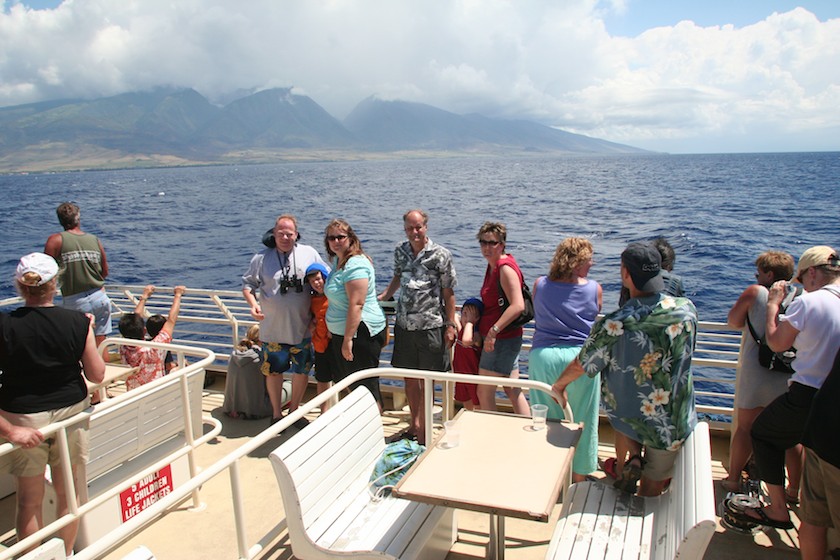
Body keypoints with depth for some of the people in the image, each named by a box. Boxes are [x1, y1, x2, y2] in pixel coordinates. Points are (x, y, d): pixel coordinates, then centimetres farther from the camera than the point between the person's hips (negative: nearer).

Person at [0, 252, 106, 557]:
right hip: (71, 411, 1)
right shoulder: (78, 322, -13)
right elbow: (97, 375, -5)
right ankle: (66, 553, 35)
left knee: (29, 500, 16)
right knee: (68, 492, 19)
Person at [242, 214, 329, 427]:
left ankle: (294, 410, 34)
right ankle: (276, 413, 30)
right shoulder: (262, 258, -2)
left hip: (302, 327, 1)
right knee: (274, 371, 10)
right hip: (273, 328, -1)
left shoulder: (309, 254, 0)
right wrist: (253, 303, -14)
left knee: (302, 370, 12)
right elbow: (248, 283, 3)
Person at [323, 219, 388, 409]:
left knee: (365, 386, -1)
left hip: (360, 333, -10)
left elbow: (356, 305, -25)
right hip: (341, 333, 10)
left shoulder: (355, 264, -19)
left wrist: (348, 340, -26)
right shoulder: (338, 260, 13)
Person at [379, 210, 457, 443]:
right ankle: (414, 422, 32)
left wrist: (450, 325, -8)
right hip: (404, 324, 5)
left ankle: (423, 428, 18)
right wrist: (382, 296, 10)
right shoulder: (400, 251, 5)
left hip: (430, 325, -4)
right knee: (409, 377, 14)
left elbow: (448, 293, -6)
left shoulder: (441, 255, -8)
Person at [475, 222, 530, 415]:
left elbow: (518, 305, -29)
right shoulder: (493, 265, 12)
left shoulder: (505, 268, -19)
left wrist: (494, 331, -29)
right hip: (504, 339, 10)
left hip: (503, 339, -10)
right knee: (513, 391, 15)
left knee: (484, 393, 0)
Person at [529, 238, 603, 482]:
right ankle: (578, 476, 28)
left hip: (543, 357, 2)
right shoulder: (595, 289, -4)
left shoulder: (540, 285, 1)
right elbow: (594, 323, 9)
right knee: (580, 422, 14)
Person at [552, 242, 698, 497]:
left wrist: (559, 385, 12)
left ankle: (632, 459, 14)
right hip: (673, 423, 2)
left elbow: (580, 366, -9)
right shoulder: (687, 309, -15)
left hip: (627, 417, -2)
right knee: (652, 490, 23)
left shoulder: (612, 325, -25)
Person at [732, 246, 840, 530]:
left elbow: (777, 343, -4)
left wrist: (773, 304, 6)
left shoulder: (807, 302, -14)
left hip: (807, 397, -5)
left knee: (763, 433, 16)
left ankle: (778, 510, 18)